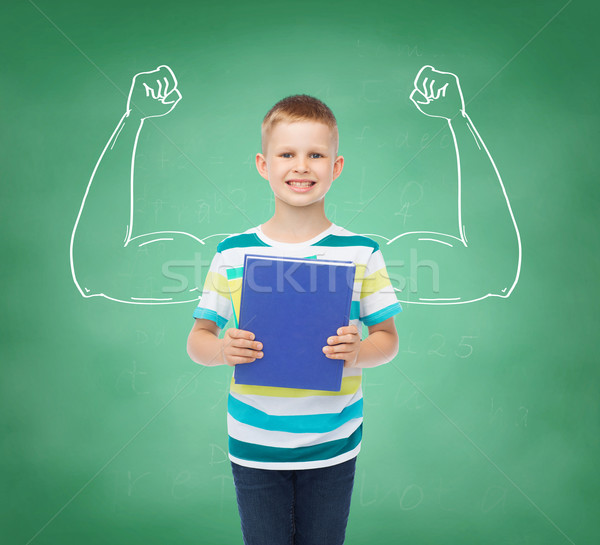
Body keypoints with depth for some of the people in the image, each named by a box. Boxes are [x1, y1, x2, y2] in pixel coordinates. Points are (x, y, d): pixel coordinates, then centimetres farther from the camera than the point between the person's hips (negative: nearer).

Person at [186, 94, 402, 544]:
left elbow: (388, 338, 1)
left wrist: (358, 353, -20)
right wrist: (223, 349, -20)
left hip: (332, 448, 0)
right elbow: (198, 339, 1)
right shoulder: (232, 253, -4)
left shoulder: (361, 252, -4)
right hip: (254, 447, 0)